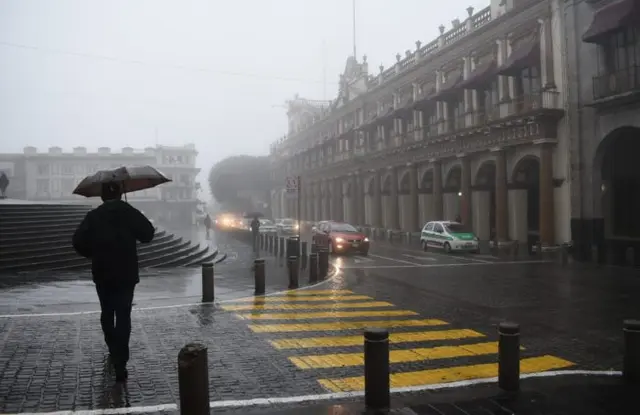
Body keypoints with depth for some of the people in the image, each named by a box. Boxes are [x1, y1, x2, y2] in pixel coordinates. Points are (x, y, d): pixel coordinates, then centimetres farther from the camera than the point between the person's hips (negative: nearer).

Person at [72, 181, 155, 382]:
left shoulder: (93, 216, -2)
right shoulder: (129, 212, -5)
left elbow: (78, 241, -7)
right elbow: (148, 234, -4)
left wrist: (92, 254, 10)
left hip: (102, 275, 2)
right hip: (126, 275, -2)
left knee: (107, 314, 20)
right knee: (123, 316, -1)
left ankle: (114, 351, 34)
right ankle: (120, 364, -8)